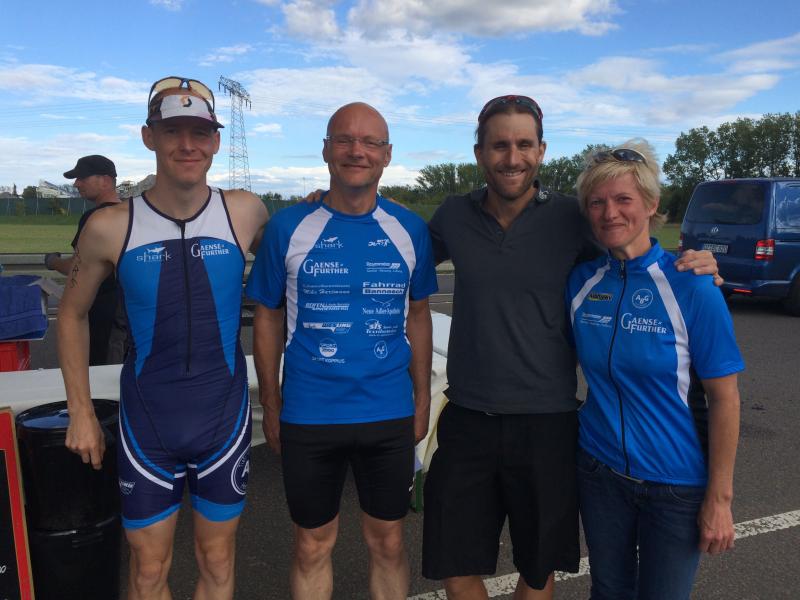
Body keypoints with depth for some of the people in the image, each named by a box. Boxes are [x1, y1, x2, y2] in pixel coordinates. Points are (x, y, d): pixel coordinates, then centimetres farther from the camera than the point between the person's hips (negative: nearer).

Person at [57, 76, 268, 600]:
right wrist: (81, 411, 4)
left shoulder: (245, 212, -8)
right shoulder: (111, 227, -8)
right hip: (146, 421, 0)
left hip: (225, 415, 0)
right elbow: (73, 313, 6)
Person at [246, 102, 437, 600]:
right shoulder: (288, 227, -5)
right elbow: (268, 318, 2)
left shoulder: (409, 230, 0)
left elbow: (418, 317, 7)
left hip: (390, 417, 1)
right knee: (314, 545, 16)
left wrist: (422, 401, 6)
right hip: (307, 418, -1)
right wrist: (271, 406, 2)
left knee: (388, 542, 17)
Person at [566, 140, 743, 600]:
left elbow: (724, 397, -12)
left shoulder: (690, 286, -16)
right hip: (600, 470, 3)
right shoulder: (581, 281, -5)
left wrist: (719, 498, -11)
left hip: (677, 481, -3)